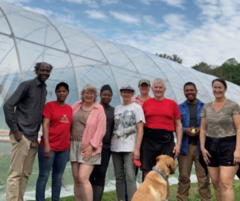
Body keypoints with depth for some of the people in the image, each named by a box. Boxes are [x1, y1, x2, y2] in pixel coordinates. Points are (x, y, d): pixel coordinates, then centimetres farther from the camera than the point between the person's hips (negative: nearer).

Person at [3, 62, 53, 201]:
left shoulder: (44, 90, 13)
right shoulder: (27, 85, -7)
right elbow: (8, 105, -12)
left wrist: (38, 132, 12)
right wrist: (14, 130, -14)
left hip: (34, 138, 7)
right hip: (22, 135, -7)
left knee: (26, 174, 11)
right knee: (16, 173, -4)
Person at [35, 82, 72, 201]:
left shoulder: (69, 108, 12)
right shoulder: (49, 105, -3)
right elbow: (45, 125, -9)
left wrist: (70, 145, 12)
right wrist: (46, 145, -17)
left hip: (64, 148, 5)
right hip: (49, 146, -5)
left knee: (58, 178, 11)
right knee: (44, 176, -1)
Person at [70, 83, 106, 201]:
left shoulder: (99, 109, -4)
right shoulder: (76, 105, 10)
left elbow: (101, 130, -9)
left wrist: (91, 146, -14)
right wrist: (69, 140, 2)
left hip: (89, 148, -5)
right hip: (74, 145, 5)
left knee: (83, 178, -13)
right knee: (76, 179, 8)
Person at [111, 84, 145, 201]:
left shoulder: (137, 107, 1)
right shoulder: (117, 108, 14)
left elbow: (140, 130, -4)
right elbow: (114, 128, 16)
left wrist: (137, 148, -12)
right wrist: (111, 145, 6)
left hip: (130, 148, -5)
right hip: (116, 147, 5)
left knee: (130, 177, -10)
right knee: (119, 177, 8)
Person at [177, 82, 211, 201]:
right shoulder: (179, 108, 9)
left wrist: (201, 130, -11)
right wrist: (185, 130, -12)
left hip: (201, 146, 0)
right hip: (185, 146, 0)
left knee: (203, 176, 4)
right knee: (184, 176, 5)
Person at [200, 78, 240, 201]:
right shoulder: (206, 107, 10)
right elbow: (203, 129, 11)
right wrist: (202, 147, 2)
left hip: (228, 145, -4)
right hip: (211, 146, 5)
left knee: (225, 183, -11)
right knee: (215, 183, 7)